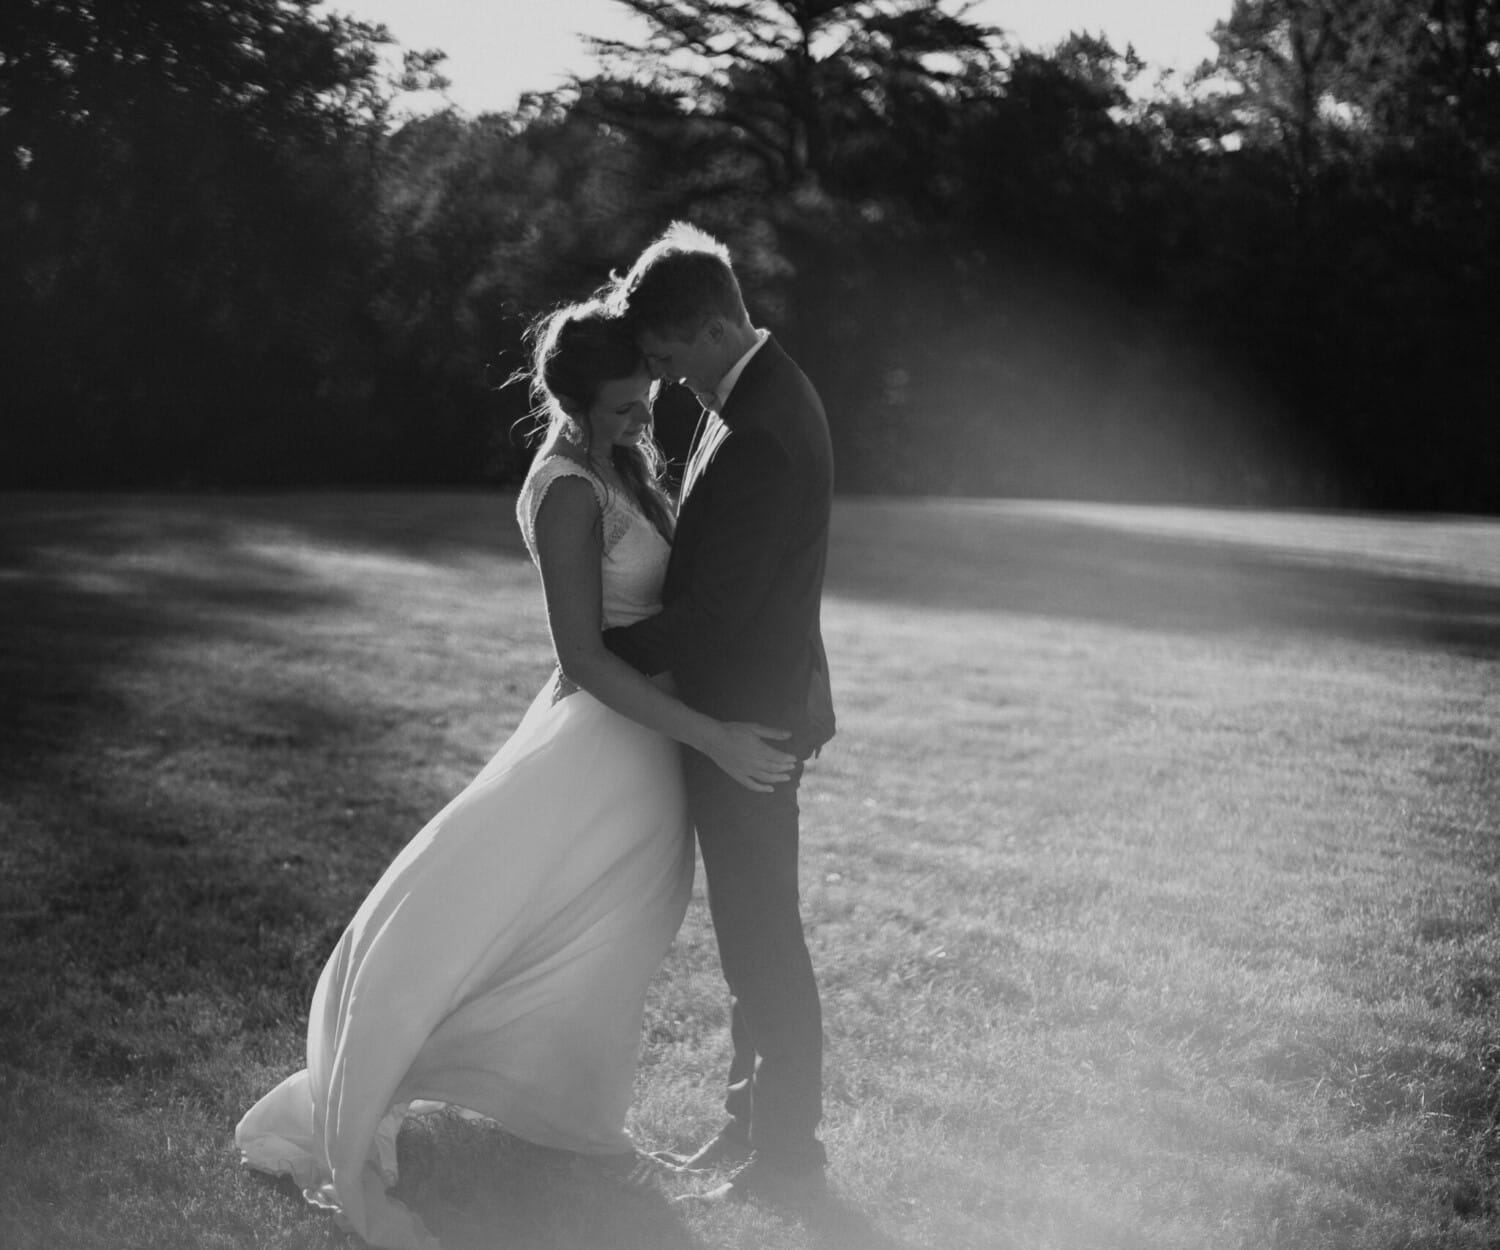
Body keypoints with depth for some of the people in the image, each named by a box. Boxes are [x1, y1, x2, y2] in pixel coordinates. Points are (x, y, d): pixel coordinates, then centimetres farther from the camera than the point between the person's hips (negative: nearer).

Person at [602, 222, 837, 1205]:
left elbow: (711, 609, -25)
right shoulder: (764, 389, 6)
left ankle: (787, 1157, 16)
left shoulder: (760, 434, -26)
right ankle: (755, 1124, 31)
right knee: (753, 934, 18)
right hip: (752, 702, 10)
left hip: (749, 718, -10)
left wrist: (603, 654, -11)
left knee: (764, 938, 2)